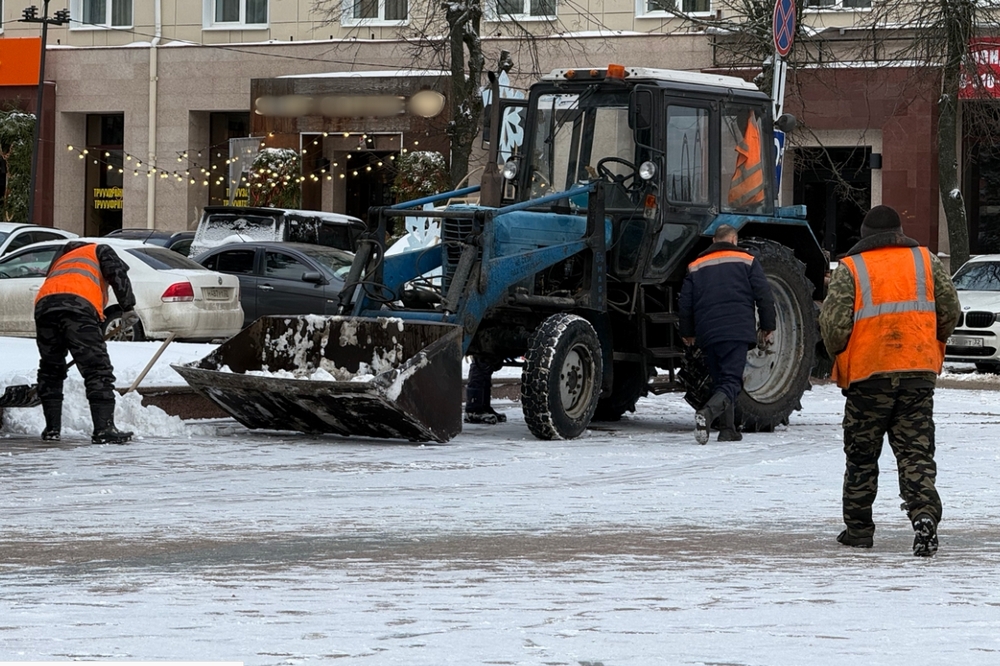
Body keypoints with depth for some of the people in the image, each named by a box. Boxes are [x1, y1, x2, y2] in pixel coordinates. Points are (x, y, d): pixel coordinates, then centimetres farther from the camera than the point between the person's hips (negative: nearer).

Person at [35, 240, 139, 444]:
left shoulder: (61, 259, 45)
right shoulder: (99, 251, 29)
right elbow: (118, 274, 8)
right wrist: (128, 307, 5)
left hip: (44, 305, 5)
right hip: (78, 306, -5)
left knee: (50, 370, 22)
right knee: (98, 370, -5)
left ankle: (52, 428, 23)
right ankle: (104, 429, -13)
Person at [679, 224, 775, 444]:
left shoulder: (696, 267, 13)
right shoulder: (746, 261, 7)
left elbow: (685, 303, 13)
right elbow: (764, 296, 2)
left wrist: (687, 333, 25)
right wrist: (767, 328, 11)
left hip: (707, 335, 3)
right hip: (738, 332, -3)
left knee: (720, 381, 17)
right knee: (731, 382, -9)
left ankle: (728, 429, 12)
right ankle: (708, 413, -35)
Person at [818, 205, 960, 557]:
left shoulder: (849, 269, -1)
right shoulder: (925, 261, 8)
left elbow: (834, 323, -7)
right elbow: (950, 311, 6)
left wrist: (839, 357, 12)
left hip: (868, 373, -2)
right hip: (919, 371, 2)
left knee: (862, 455, 12)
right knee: (916, 451, 2)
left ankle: (858, 528, 18)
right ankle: (924, 515, -20)